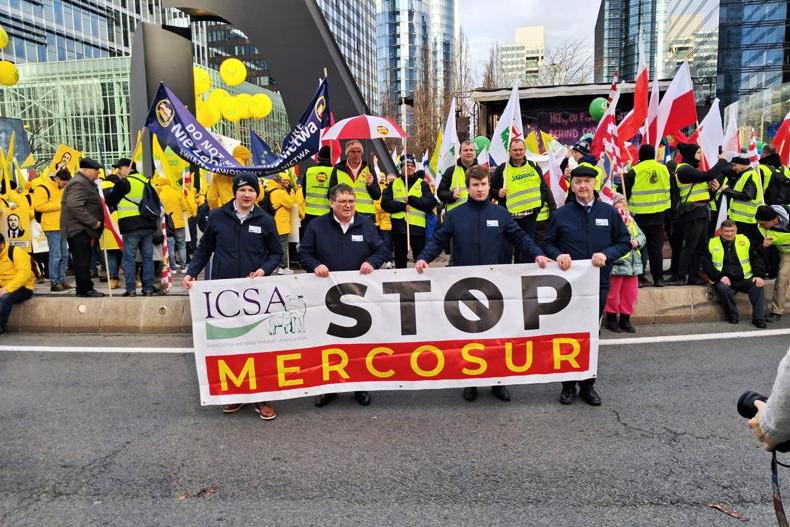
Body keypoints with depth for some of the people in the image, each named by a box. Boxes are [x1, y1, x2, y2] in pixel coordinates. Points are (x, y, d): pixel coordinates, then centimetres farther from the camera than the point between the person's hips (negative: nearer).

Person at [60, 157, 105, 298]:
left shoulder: (86, 182, 20)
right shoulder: (79, 183, -14)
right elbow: (75, 206, -26)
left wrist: (94, 223, 15)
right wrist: (93, 222, -23)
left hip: (84, 229, 11)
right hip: (79, 229, -11)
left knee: (84, 261, 13)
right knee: (82, 261, -6)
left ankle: (86, 288, 18)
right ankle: (84, 289, -1)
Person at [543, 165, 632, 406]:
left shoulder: (609, 212, 3)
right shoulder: (561, 214, 1)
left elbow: (625, 242, 6)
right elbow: (547, 243, 6)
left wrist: (606, 254, -13)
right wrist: (558, 255, -15)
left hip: (598, 283, 1)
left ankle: (588, 385, 23)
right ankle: (568, 384, 19)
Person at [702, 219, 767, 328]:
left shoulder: (744, 240, 10)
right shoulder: (712, 243, 3)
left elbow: (756, 259, 12)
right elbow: (707, 265, 0)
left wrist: (759, 275, -3)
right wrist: (720, 277, -13)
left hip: (744, 279, 3)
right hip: (724, 281, -2)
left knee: (758, 286, -25)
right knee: (722, 288, -34)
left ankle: (758, 318, -17)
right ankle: (732, 316, -13)